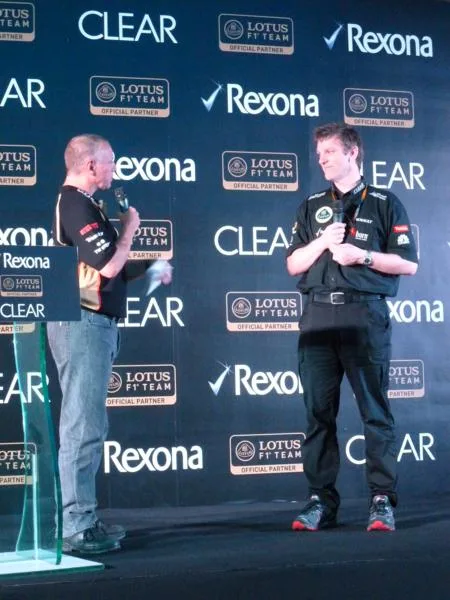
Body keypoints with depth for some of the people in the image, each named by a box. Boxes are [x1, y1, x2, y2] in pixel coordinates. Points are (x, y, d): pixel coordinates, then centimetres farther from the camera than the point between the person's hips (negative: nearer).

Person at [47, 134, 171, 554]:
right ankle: (77, 528, -7)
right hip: (84, 324, -11)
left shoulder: (76, 204, 19)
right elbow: (109, 265, -19)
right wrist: (129, 227, -3)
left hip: (92, 323, 11)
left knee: (86, 426, 13)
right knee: (84, 426, -10)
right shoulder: (77, 206, -14)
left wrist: (147, 270, 15)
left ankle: (81, 520, 19)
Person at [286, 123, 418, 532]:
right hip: (318, 315, 4)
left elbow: (408, 264, 2)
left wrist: (362, 255, -10)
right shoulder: (312, 207, 17)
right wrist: (322, 241, -4)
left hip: (365, 315, -3)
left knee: (375, 410, -4)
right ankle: (321, 500, 6)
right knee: (319, 411, 2)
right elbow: (293, 265, 13)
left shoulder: (384, 204, 7)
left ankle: (382, 500, -1)